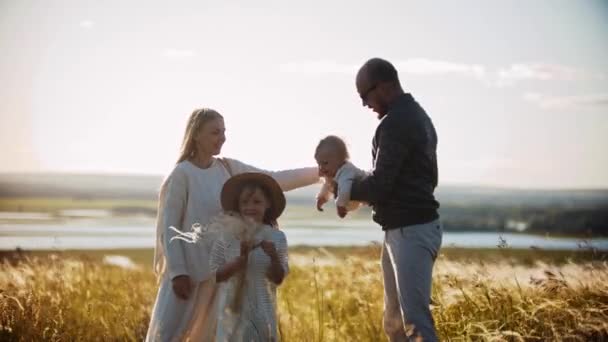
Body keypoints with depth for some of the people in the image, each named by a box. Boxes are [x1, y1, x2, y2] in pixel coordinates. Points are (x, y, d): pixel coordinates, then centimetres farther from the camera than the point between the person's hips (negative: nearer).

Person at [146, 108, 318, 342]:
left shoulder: (229, 169, 6)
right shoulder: (182, 174, -11)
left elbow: (274, 180, 7)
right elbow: (168, 227, -11)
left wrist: (320, 172, 2)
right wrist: (177, 272, -16)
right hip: (187, 270, -6)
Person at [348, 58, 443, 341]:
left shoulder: (396, 123, -16)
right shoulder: (416, 115, 17)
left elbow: (380, 184, -19)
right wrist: (357, 186, 16)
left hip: (410, 230, -11)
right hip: (406, 229, 11)